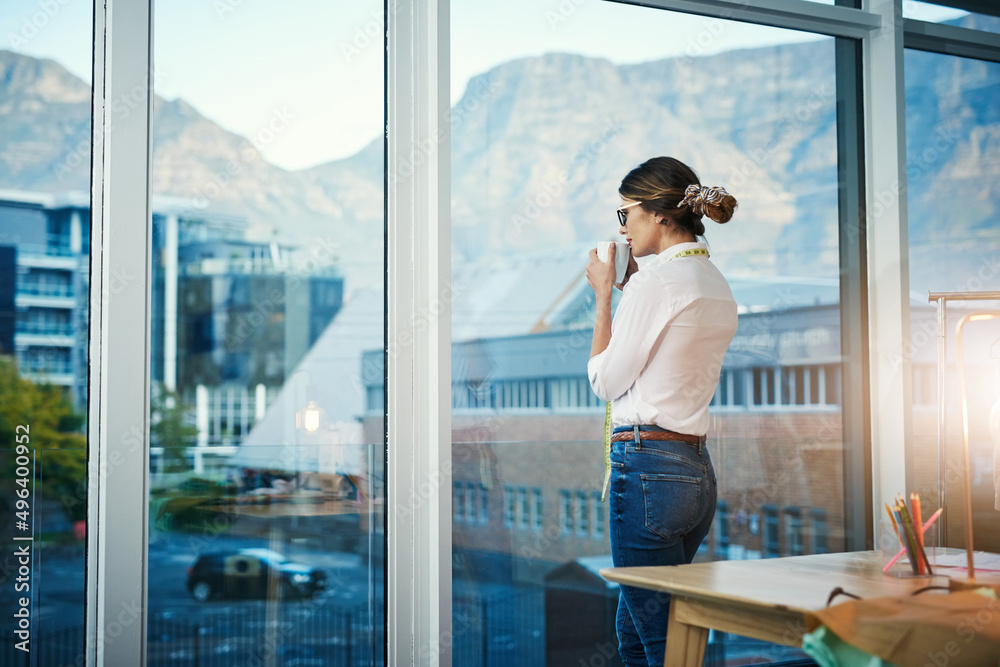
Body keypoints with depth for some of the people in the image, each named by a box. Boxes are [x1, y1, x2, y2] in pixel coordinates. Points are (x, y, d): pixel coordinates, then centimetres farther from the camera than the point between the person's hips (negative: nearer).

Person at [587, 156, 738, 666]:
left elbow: (606, 381, -9)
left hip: (648, 466, -10)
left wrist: (604, 294, 1)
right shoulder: (717, 286, 13)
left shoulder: (657, 279, -14)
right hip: (697, 469, 10)